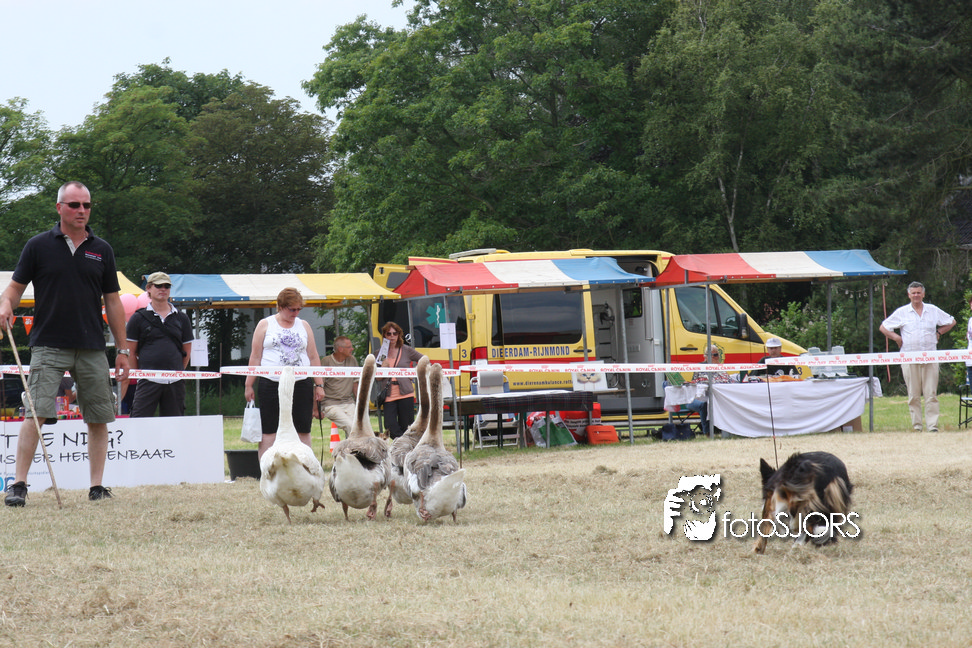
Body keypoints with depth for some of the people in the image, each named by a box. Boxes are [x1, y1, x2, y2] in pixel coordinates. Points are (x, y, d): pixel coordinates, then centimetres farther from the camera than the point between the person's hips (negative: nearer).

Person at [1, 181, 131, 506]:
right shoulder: (38, 246, 3)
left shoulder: (101, 250, 10)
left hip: (92, 349, 3)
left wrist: (122, 349, 11)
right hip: (48, 345, -3)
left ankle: (97, 486, 11)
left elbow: (112, 301, 13)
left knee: (99, 418, 3)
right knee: (35, 414, -12)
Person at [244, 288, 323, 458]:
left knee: (303, 431, 1)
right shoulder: (265, 325, 7)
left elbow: (314, 358, 14)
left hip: (301, 385, 2)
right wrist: (248, 385, 1)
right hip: (271, 385, -2)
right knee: (269, 432, -2)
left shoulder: (304, 326, 14)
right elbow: (255, 357, 6)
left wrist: (319, 385, 8)